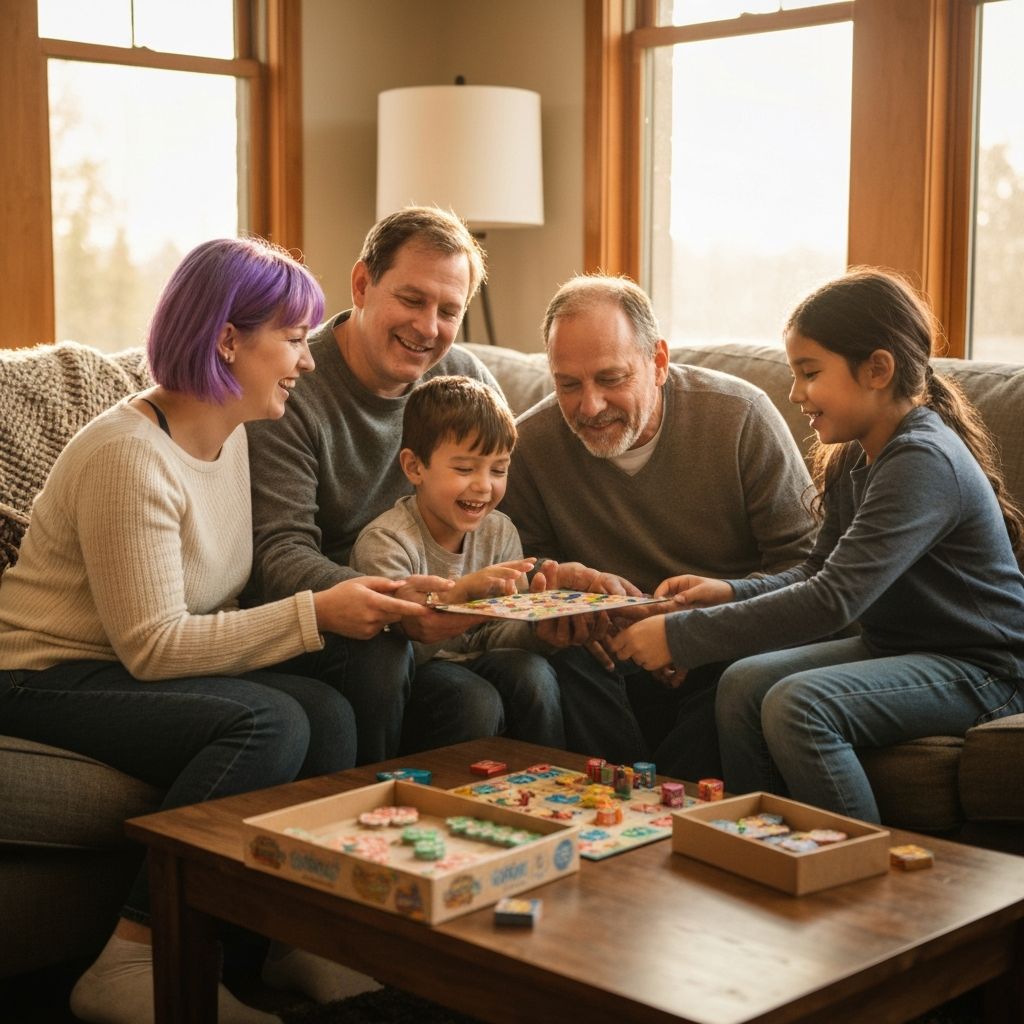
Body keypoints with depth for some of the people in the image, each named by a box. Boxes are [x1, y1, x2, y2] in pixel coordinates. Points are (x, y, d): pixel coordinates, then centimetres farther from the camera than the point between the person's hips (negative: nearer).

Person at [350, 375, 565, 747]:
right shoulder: (384, 541, -17)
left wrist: (538, 627, -23)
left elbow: (495, 635, 0)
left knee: (533, 671, -22)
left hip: (474, 659, 6)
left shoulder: (500, 532, 3)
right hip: (414, 670, -5)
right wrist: (462, 591, -40)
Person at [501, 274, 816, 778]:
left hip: (727, 655, -2)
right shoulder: (529, 444, -3)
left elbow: (803, 557, -7)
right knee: (562, 663, -31)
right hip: (613, 658, 2)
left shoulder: (742, 416, -9)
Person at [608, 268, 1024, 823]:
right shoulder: (853, 459, 6)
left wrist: (681, 636, -31)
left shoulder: (923, 463, -25)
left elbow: (833, 599, -33)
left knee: (798, 705, -27)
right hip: (894, 646, 9)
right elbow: (817, 572, 11)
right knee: (743, 684, -6)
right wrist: (733, 592, -10)